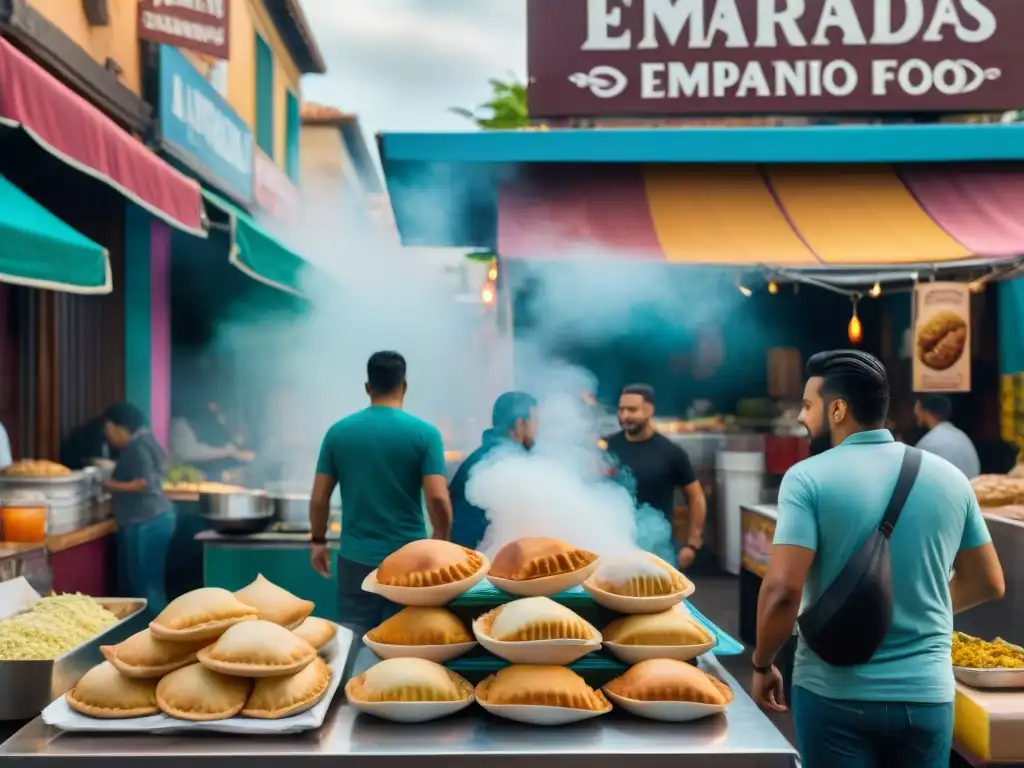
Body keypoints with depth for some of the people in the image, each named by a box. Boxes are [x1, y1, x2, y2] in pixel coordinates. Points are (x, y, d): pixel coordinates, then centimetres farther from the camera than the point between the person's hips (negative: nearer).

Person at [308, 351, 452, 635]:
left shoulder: (338, 432, 0)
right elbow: (438, 499, -13)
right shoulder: (424, 433, -7)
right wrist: (442, 543, 4)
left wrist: (318, 542, 18)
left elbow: (319, 499, 2)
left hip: (356, 558, 2)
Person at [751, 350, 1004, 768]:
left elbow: (783, 589, -19)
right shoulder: (949, 477, 2)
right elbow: (988, 584, 10)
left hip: (835, 694, -3)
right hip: (927, 694, 4)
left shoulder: (809, 478, -12)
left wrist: (763, 664, -4)